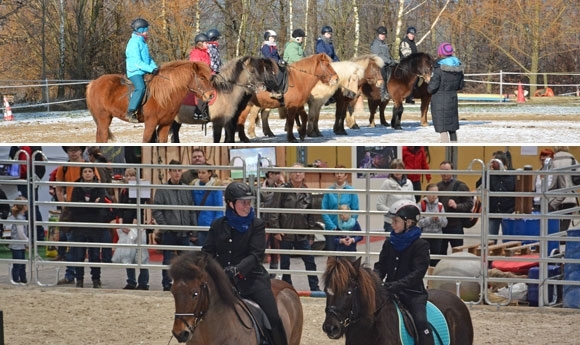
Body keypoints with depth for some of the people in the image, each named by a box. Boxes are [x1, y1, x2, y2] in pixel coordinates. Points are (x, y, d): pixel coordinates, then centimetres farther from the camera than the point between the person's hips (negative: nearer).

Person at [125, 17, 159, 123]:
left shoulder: (142, 42, 17)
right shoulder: (134, 43, -12)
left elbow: (148, 59, 19)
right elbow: (137, 62, -19)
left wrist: (154, 67, 1)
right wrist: (151, 69, -22)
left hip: (144, 72, 10)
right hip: (135, 72, -10)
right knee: (140, 88, -32)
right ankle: (131, 112, -33)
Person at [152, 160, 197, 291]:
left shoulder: (186, 190, 8)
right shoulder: (162, 190, -2)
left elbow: (192, 211, 10)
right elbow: (156, 211, -4)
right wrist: (164, 225, -11)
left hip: (184, 232, 3)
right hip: (169, 232, -3)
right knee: (168, 259, 3)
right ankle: (167, 284, 11)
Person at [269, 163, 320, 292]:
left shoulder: (307, 192, 8)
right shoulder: (282, 190, -4)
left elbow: (310, 216, 13)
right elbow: (274, 210, -7)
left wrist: (311, 235, 13)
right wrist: (276, 228, -14)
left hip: (302, 235, 3)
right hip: (285, 234, -3)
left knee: (310, 262, 4)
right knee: (285, 263, 6)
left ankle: (315, 288, 12)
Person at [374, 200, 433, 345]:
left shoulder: (420, 245, -9)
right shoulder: (389, 243, 7)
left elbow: (418, 273, -18)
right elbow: (381, 266, 9)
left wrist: (396, 285, -29)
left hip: (413, 293, -5)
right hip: (390, 292, 5)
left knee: (421, 321, -24)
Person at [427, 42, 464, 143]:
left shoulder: (439, 67, -18)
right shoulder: (458, 66, 1)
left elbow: (433, 86, -17)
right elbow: (460, 85, 8)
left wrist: (429, 89, 4)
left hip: (439, 100, -6)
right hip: (452, 99, 6)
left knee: (442, 130, -3)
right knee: (452, 128, 17)